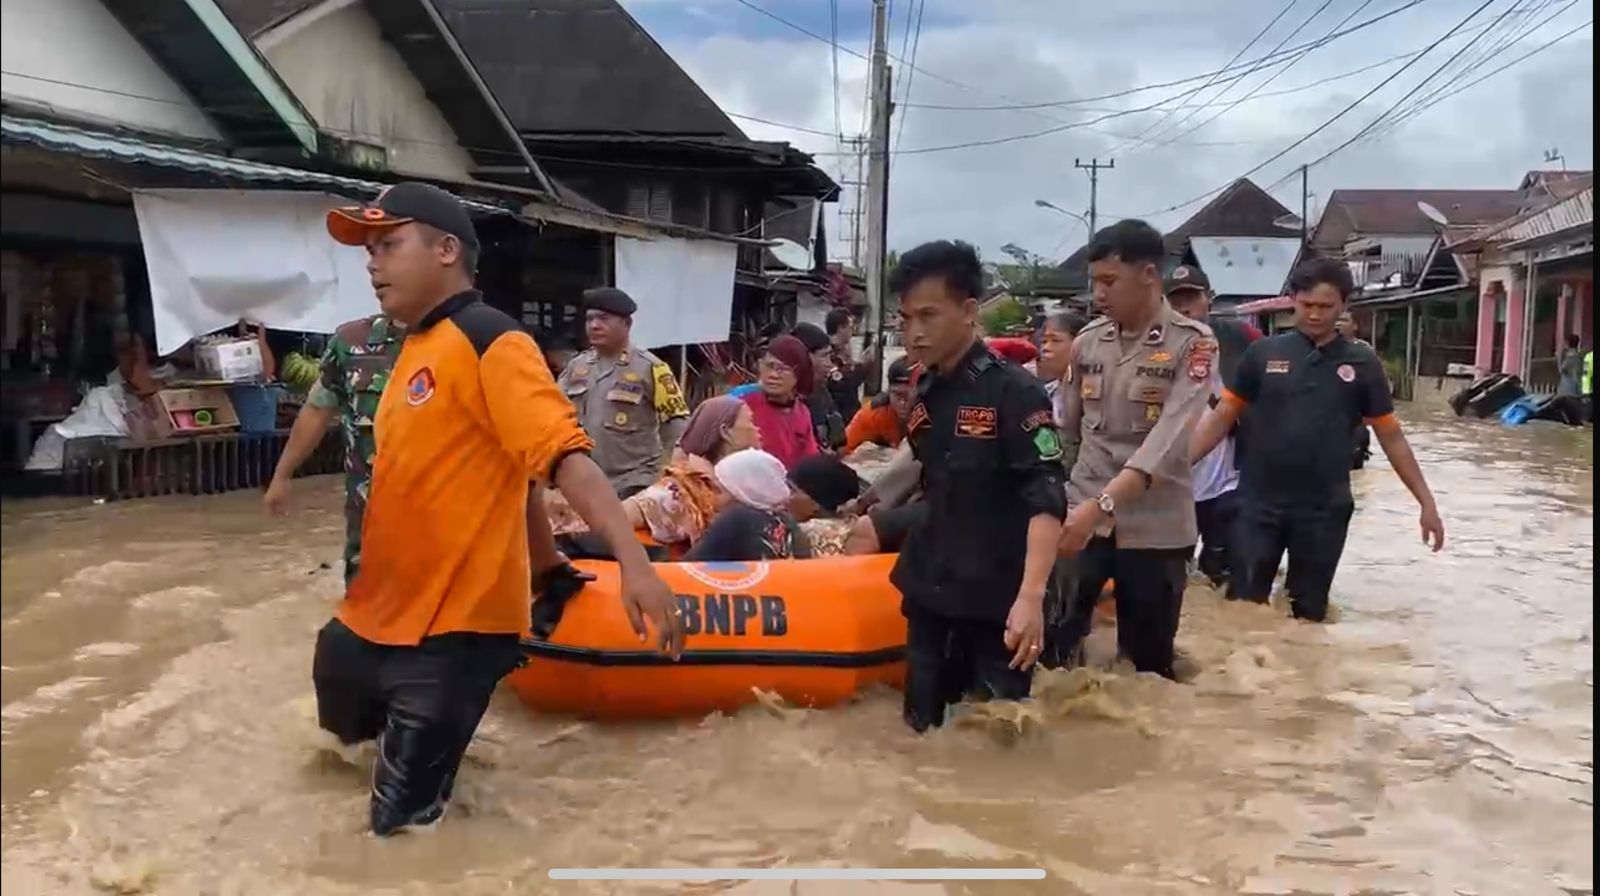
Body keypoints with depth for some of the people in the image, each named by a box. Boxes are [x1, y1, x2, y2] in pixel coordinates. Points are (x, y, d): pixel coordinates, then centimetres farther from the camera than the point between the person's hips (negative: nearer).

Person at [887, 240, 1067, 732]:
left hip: (998, 600, -6)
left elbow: (1047, 499, -20)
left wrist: (1031, 595, -30)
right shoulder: (924, 394, 9)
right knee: (924, 727, 11)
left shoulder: (1014, 391, -12)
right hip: (930, 593, 7)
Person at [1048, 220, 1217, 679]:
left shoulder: (1193, 344, -9)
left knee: (1147, 666, 8)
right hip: (1080, 512, 3)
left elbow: (1169, 440, -21)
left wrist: (1101, 504, -31)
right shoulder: (1088, 340, 6)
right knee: (1050, 644, -5)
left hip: (1155, 527, -3)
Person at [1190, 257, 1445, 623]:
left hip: (1325, 511, 1)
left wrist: (1426, 502, 4)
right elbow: (1221, 417, 2)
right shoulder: (1264, 353, 0)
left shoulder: (1361, 364, 1)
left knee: (1309, 614, 13)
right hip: (1260, 504, 0)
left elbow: (1391, 436, 6)